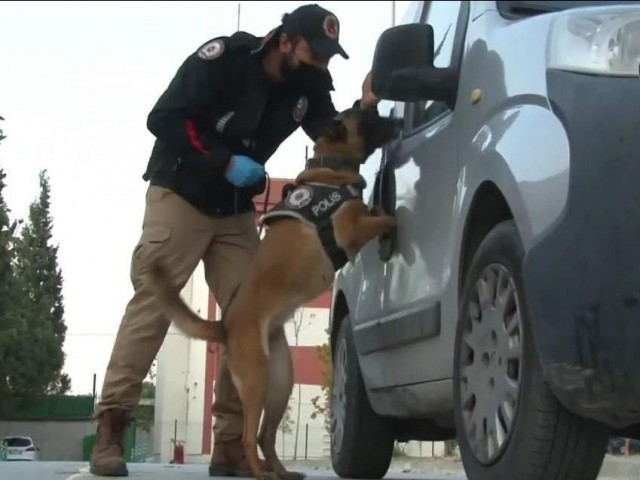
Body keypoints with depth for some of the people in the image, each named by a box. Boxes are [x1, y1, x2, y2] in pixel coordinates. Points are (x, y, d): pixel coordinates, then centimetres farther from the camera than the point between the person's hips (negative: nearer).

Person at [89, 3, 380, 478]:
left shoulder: (309, 88, -4)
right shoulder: (225, 58, -19)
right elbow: (163, 118, -22)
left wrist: (365, 109, -24)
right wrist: (225, 162, -26)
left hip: (236, 210, 6)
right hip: (180, 194, -6)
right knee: (152, 302, -14)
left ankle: (231, 442, -1)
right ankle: (110, 428, -14)